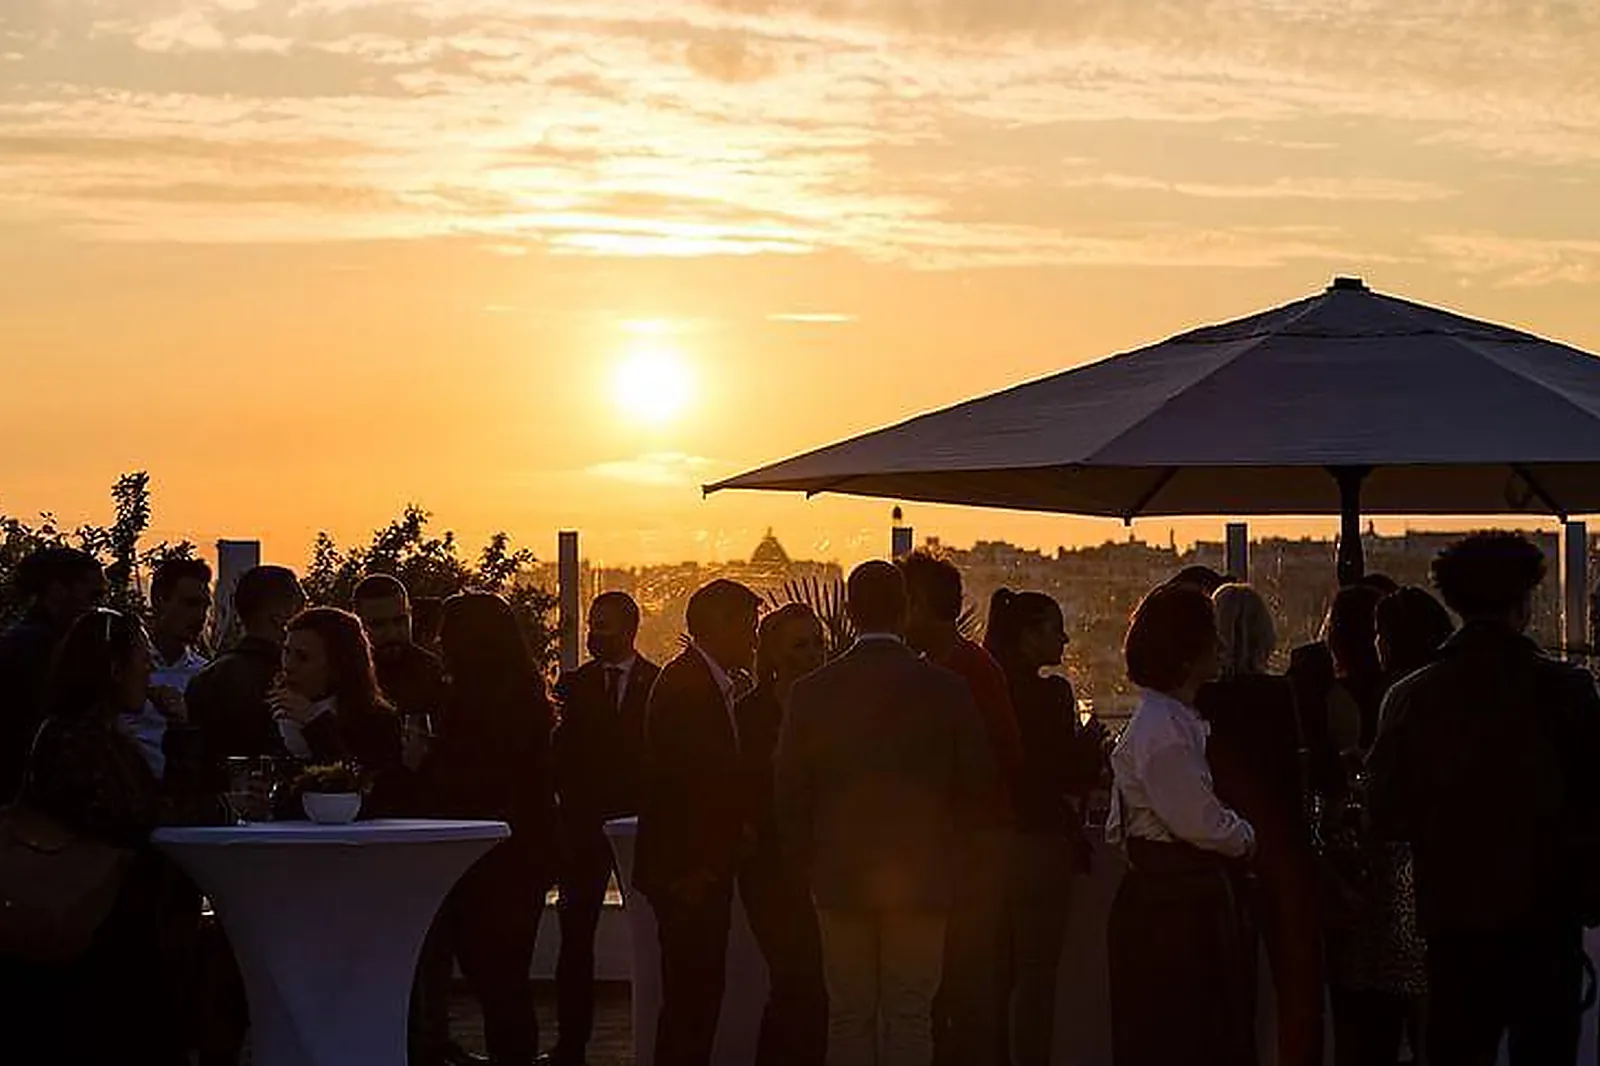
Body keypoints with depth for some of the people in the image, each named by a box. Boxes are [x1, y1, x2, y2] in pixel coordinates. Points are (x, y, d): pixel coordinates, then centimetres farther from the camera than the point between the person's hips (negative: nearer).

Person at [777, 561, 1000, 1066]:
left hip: (839, 878, 1)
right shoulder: (946, 690, -5)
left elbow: (790, 795, 1)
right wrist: (950, 858, 13)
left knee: (848, 1020, 7)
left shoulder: (812, 692, -3)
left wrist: (809, 864, 13)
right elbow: (981, 788, 0)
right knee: (910, 1021, 4)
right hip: (921, 879, -1)